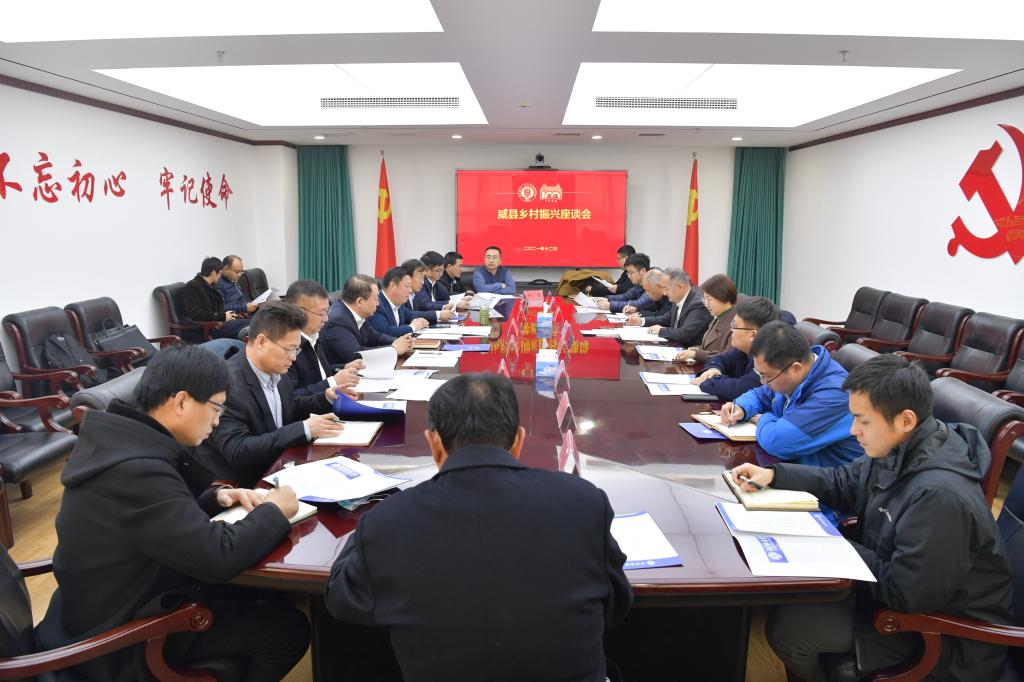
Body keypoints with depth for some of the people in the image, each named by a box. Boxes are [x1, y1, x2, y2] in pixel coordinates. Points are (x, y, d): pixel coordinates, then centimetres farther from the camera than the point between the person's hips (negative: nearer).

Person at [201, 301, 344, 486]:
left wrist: (327, 398, -1)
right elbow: (238, 451, -27)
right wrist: (305, 429, -27)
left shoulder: (274, 371, 0)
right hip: (239, 485, -7)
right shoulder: (227, 384, -22)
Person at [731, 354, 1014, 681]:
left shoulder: (939, 495, -35)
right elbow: (843, 483, 11)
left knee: (786, 626, -10)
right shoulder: (899, 450, -6)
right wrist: (773, 474, 1)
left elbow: (905, 595, -29)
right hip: (901, 585, 8)